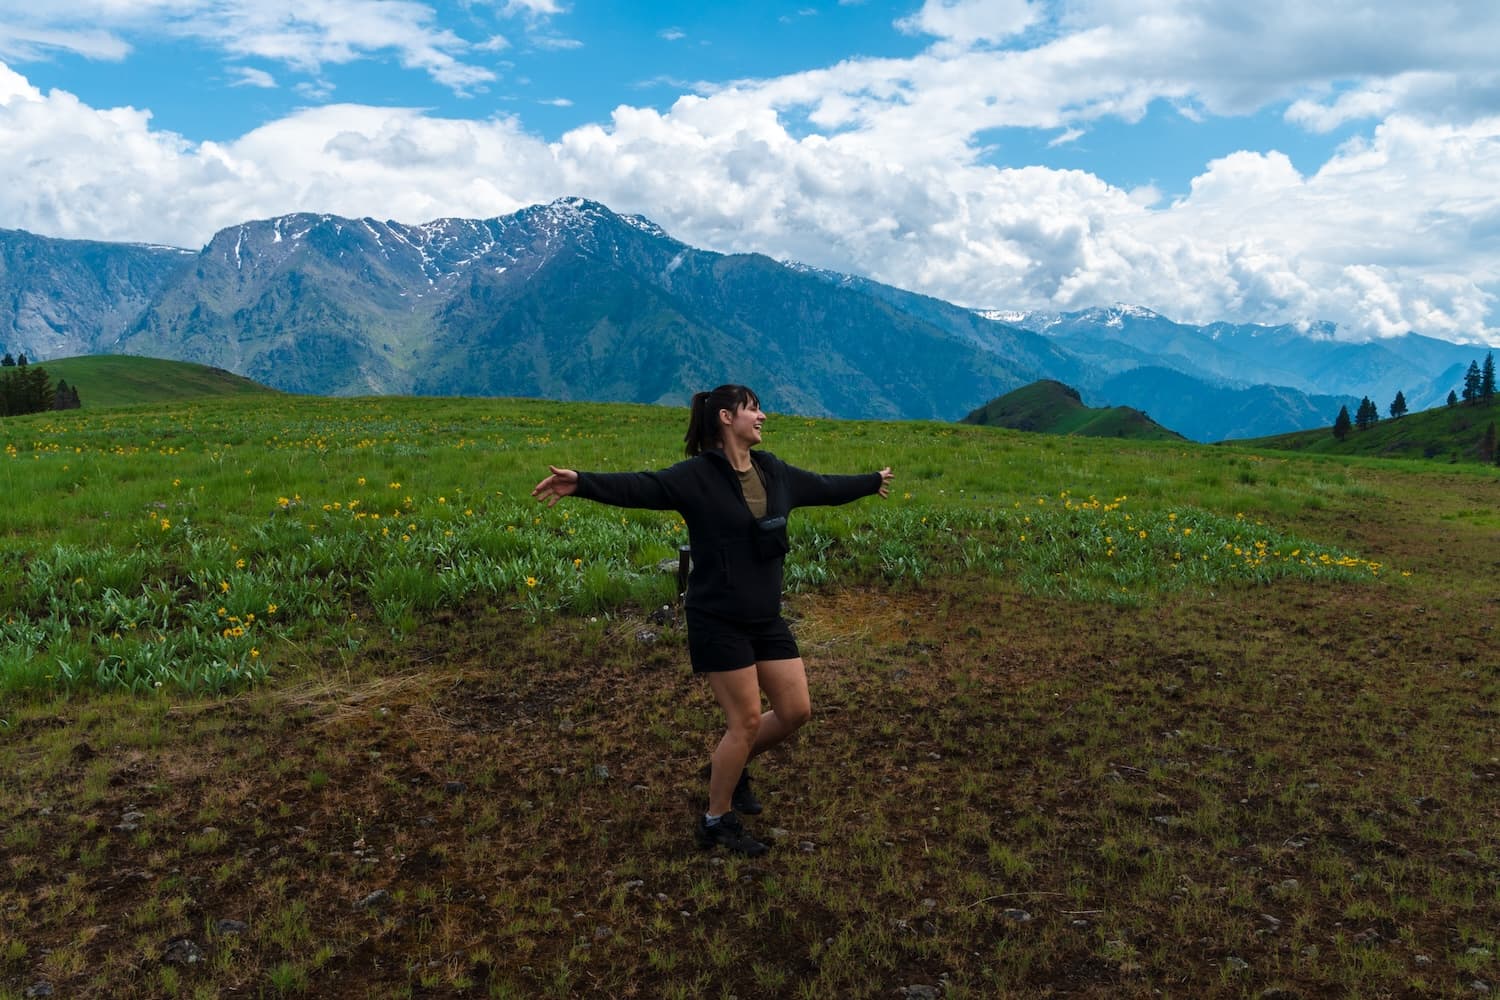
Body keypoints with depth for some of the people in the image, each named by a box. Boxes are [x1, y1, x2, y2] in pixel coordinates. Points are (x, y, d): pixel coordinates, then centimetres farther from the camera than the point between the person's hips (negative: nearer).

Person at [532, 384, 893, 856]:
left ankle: (728, 764, 35)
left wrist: (872, 481, 37)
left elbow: (824, 488, 23)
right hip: (718, 622, -7)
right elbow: (641, 486, -29)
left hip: (767, 619, 7)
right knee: (746, 720, -1)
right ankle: (716, 821, 21)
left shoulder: (775, 473, 7)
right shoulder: (697, 475, -14)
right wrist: (582, 482, -46)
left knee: (797, 711, 9)